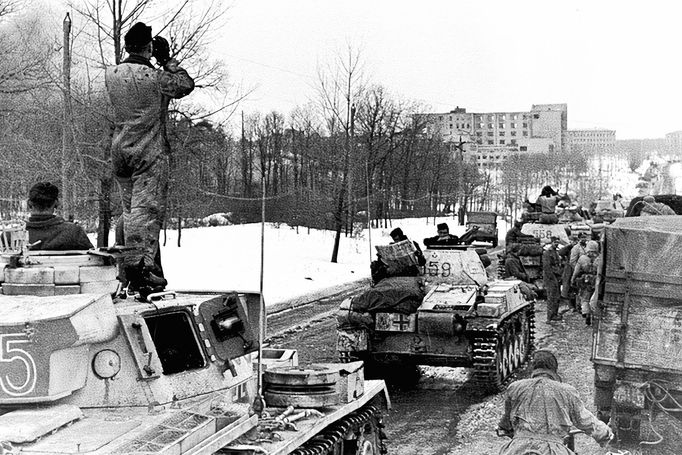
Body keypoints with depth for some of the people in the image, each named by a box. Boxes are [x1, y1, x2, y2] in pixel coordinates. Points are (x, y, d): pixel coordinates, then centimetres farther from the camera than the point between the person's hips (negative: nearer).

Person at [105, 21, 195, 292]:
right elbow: (186, 85, 0)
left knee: (130, 207, 15)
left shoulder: (110, 75, 2)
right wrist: (168, 61, 8)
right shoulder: (154, 78, -15)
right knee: (146, 209, -5)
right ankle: (137, 265, -10)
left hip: (119, 151, 6)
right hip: (149, 153, -6)